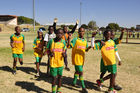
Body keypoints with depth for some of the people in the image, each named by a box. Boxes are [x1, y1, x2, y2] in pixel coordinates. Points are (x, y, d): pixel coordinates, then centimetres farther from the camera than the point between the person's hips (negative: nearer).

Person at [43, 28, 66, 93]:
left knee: (60, 77, 13)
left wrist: (64, 54, -9)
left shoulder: (63, 42, 0)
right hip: (53, 63, -3)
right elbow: (47, 50, 2)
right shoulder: (51, 41, -8)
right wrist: (50, 54, -18)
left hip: (61, 63, 3)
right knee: (54, 78, 4)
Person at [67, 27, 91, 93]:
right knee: (81, 72, -7)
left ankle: (74, 82, 41)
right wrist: (69, 39, -30)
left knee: (78, 71, 20)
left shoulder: (85, 41, 8)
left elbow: (86, 49, 16)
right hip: (76, 59, -6)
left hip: (82, 59, 6)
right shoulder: (75, 40, -10)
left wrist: (89, 47, -4)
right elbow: (69, 46, -17)